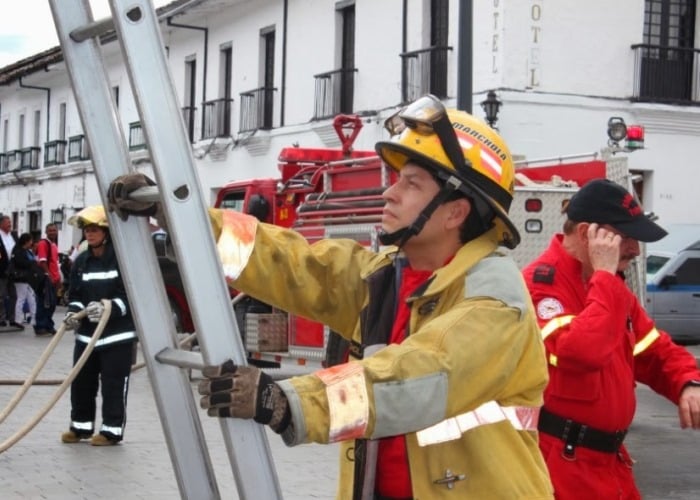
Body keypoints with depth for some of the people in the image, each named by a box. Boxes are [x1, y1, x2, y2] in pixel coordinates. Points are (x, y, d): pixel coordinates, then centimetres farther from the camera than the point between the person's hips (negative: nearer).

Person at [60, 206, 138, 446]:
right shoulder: (81, 262, 9)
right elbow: (75, 295, 11)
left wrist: (108, 308, -25)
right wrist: (73, 312, -9)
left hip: (117, 334, -6)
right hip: (86, 333, 6)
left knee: (113, 384, -2)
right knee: (81, 382, 10)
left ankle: (112, 430, 8)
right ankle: (80, 426, 24)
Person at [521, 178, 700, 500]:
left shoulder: (610, 287, 12)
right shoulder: (540, 283, -17)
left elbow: (657, 352, 17)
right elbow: (581, 352, -32)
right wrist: (604, 275, -22)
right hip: (559, 461, -9)